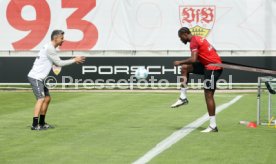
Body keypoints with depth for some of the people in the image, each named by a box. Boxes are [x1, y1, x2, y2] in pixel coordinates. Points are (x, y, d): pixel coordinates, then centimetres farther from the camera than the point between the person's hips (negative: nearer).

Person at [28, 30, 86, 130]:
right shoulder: (49, 48, -15)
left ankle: (41, 123, 24)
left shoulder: (50, 48, 15)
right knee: (41, 99, -18)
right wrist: (74, 60, -5)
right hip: (35, 77, -10)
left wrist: (73, 60, 11)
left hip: (40, 78, 10)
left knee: (47, 98, 15)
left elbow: (56, 63, 22)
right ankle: (35, 125, -24)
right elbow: (59, 63, -14)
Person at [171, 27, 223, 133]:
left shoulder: (193, 42, -13)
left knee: (208, 95, -9)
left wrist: (180, 62, -9)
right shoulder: (198, 39, 16)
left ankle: (213, 126, -8)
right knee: (185, 67, 10)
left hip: (213, 67, -10)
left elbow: (193, 60, -24)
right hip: (207, 65, 10)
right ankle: (183, 98, 8)